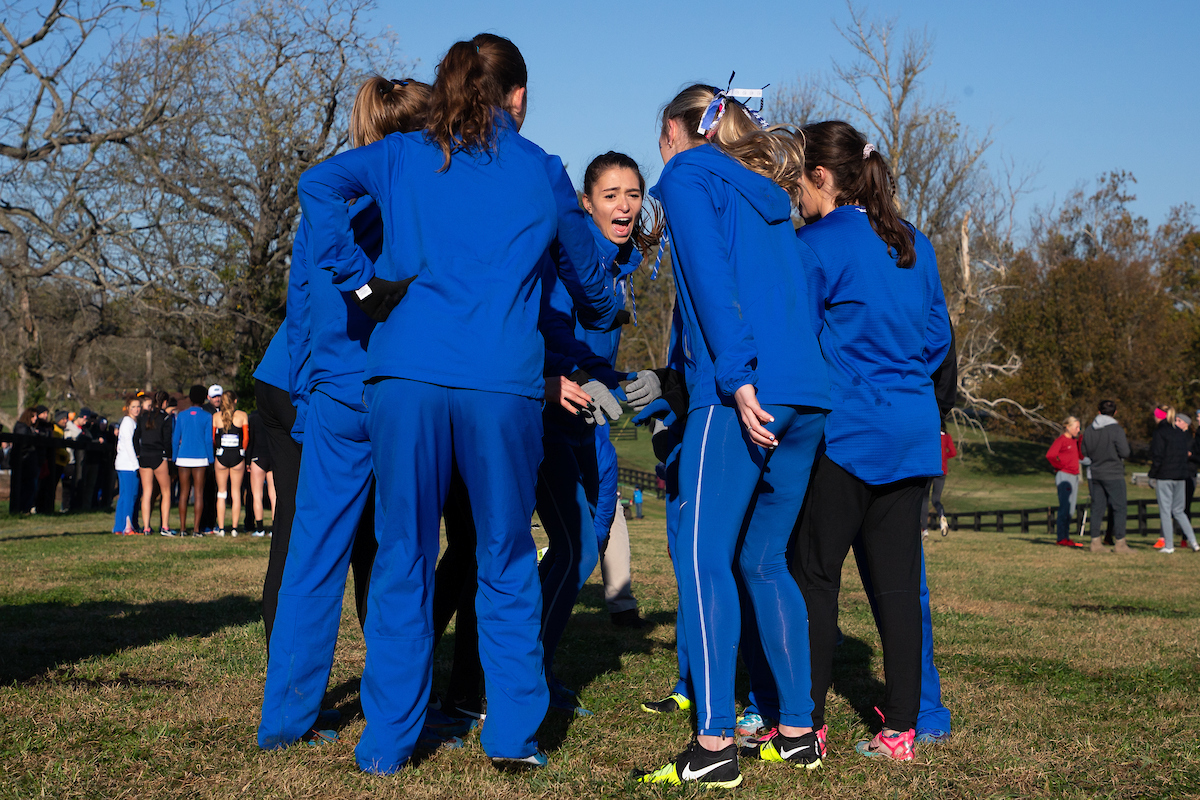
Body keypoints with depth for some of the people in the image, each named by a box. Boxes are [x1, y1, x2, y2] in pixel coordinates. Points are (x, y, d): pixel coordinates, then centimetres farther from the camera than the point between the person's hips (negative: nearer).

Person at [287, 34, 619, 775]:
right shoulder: (542, 172, 13)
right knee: (507, 561, 10)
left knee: (402, 560, 7)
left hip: (406, 376, 1)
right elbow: (587, 275, 25)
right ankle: (513, 732, 13)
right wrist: (606, 319, 46)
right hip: (503, 385, -1)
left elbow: (318, 184, -2)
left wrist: (362, 281, 1)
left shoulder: (403, 155, 13)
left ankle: (388, 741, 12)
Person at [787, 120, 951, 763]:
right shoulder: (916, 246, 13)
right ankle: (901, 726, 10)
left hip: (842, 430, -6)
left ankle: (806, 722, 5)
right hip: (912, 432, 6)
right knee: (897, 579, 8)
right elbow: (937, 334, 17)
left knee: (813, 576, 2)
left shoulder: (815, 244, -8)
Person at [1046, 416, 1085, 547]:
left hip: (1074, 476, 9)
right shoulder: (1061, 440, -10)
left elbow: (1082, 456, 12)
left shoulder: (1074, 440, 17)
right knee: (1064, 507, -9)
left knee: (1071, 509, 10)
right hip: (1064, 476, -9)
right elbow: (1050, 455, -22)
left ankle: (1066, 537, 16)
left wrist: (1081, 440, 4)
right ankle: (1062, 538, -7)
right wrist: (1060, 466, -12)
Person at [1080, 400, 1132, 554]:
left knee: (1097, 508, 9)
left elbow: (1084, 451, 12)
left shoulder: (1089, 429, 4)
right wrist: (1126, 443, 6)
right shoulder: (1116, 429, -13)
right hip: (1113, 474, -5)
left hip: (1095, 473, 5)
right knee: (1119, 508, 0)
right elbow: (1125, 452, -14)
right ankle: (1120, 543, -3)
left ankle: (1096, 542, 9)